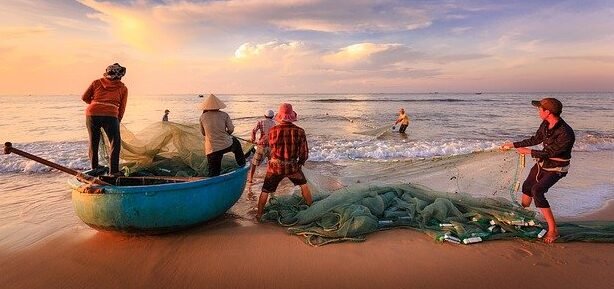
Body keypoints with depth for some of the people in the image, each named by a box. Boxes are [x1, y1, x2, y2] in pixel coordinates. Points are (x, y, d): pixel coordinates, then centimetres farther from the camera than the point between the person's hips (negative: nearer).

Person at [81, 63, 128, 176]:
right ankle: (113, 170, 3)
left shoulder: (97, 82, 17)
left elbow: (85, 97, 15)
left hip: (92, 113, 3)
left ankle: (94, 168, 27)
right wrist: (117, 122, 18)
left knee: (93, 142, 17)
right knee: (115, 143, 8)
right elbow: (122, 108, 9)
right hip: (110, 115, -3)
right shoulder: (123, 88, 13)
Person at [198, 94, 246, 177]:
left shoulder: (203, 117, 3)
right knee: (236, 142, 35)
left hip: (211, 149, 0)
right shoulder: (224, 115, 0)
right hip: (227, 145, 0)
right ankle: (242, 164, 43)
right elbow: (231, 129, -2)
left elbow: (203, 133, 13)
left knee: (213, 174, 7)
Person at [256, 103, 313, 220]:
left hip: (275, 166, 0)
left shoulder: (273, 130, -12)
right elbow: (304, 153, -6)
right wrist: (299, 163, 13)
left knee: (265, 191, 16)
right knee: (303, 184, 27)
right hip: (292, 166, 1)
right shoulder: (299, 131, -12)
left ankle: (258, 215, 25)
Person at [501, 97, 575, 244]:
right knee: (527, 186, 16)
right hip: (542, 163, 8)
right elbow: (535, 140, 9)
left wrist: (528, 151, -15)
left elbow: (550, 152, -25)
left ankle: (553, 230, -16)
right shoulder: (546, 125, -6)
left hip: (556, 168, -8)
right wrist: (514, 144, 12)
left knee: (537, 190, -24)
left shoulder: (566, 133, -31)